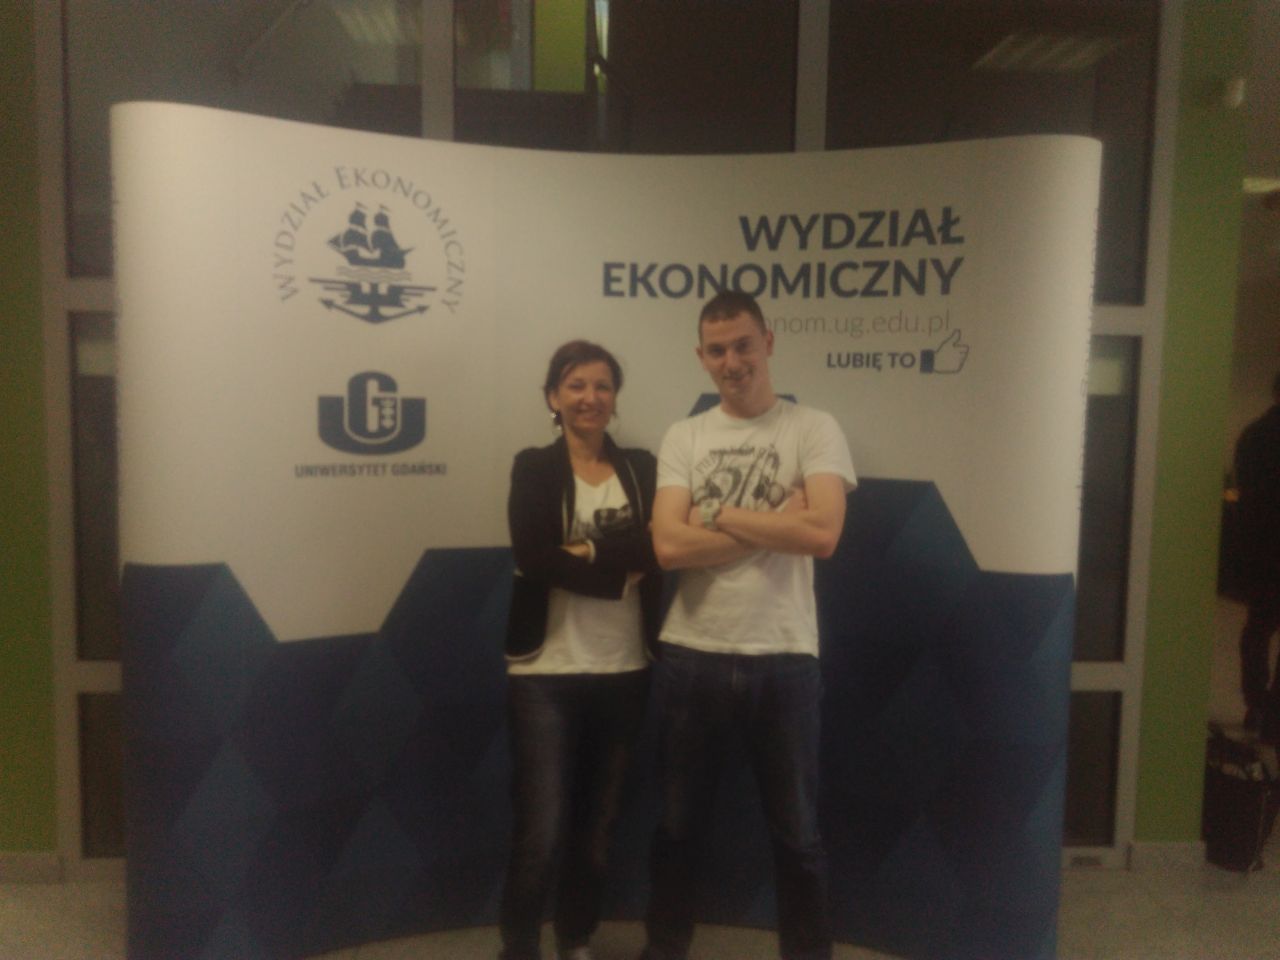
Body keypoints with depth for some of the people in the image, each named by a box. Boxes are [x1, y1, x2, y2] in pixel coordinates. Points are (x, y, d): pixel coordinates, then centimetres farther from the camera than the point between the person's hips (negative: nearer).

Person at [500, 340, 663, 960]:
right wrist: (620, 567, -16)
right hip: (547, 671, -3)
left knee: (595, 829, 16)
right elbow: (534, 559, -17)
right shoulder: (534, 468, -1)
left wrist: (587, 550, -18)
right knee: (540, 834, 0)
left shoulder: (642, 468, 6)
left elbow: (657, 550, -10)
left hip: (623, 671, 3)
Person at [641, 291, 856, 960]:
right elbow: (669, 547, -10)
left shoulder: (813, 429, -2)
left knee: (797, 834, 14)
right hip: (691, 657, 2)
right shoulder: (683, 438, 4)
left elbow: (822, 534, -18)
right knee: (678, 826, 18)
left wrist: (719, 514, -11)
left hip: (782, 660, -2)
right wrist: (774, 522, -14)